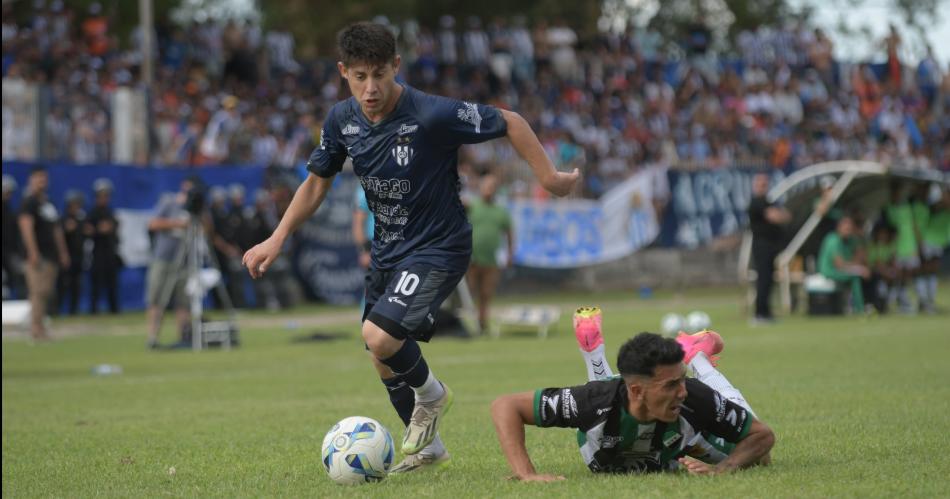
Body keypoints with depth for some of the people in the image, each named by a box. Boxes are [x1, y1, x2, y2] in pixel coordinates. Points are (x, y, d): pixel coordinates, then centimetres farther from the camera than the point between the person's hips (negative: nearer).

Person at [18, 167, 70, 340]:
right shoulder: (29, 203, -6)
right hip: (38, 255, -8)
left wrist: (63, 253, 21)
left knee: (46, 292, 7)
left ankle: (40, 327, 12)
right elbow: (26, 226, -15)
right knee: (38, 291, -12)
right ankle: (36, 328, -12)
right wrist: (33, 253, -24)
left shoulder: (49, 204, 20)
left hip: (51, 255, 8)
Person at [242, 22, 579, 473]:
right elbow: (317, 181, 8)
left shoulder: (434, 115, -25)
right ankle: (427, 447, 39)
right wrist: (276, 240, 1)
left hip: (438, 248, -7)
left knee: (380, 336, -26)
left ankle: (430, 393, 6)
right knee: (384, 363, 15)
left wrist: (549, 177, -14)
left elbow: (510, 122, -14)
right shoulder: (342, 120, -6)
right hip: (387, 250, 7)